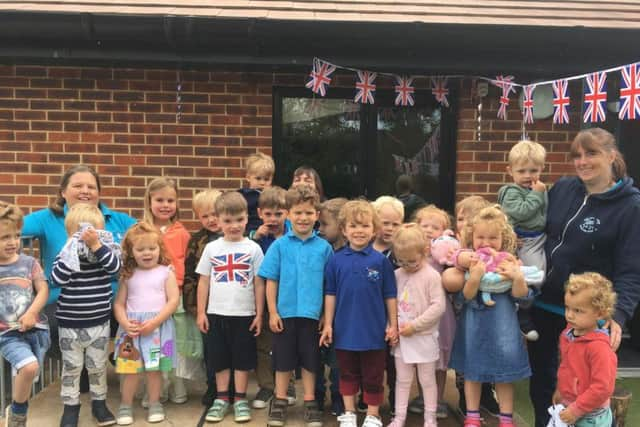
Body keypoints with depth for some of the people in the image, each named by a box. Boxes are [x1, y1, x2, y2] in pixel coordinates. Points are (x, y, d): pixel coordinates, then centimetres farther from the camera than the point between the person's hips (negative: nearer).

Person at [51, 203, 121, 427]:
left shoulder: (105, 252, -5)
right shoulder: (66, 256, -9)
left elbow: (115, 267, -24)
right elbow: (57, 279, -25)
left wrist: (96, 245, -29)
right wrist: (74, 251, -27)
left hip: (99, 323, 1)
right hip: (70, 325, -1)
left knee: (98, 366, 14)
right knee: (71, 367, 10)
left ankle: (99, 403, 30)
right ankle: (70, 406, 25)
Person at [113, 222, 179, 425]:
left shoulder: (166, 272, 1)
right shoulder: (128, 275, 9)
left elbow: (173, 300, -5)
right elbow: (119, 303, 8)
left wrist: (155, 322, -14)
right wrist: (125, 323, -10)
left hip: (158, 326, -1)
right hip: (132, 328, 2)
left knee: (154, 368, 6)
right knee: (130, 369, 2)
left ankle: (155, 405, 20)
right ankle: (125, 406, 17)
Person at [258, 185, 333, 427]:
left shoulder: (324, 247, -1)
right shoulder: (279, 245, -3)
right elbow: (271, 281, -1)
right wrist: (272, 312, -5)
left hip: (312, 314, 0)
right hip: (285, 313, 0)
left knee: (310, 360, 12)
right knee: (283, 360, 12)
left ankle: (310, 403, 26)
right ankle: (280, 402, 27)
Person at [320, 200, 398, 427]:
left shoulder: (381, 261, -7)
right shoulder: (336, 260, -3)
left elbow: (390, 296, -2)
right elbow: (330, 294, 2)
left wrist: (393, 325, -2)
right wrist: (328, 324, 0)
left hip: (374, 331, -1)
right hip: (345, 329, 2)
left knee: (373, 377, 11)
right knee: (348, 374, 17)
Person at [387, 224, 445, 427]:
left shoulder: (432, 276, -13)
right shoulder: (397, 275, 2)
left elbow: (438, 306, -17)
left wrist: (414, 326, -18)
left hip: (423, 337, -4)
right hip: (401, 337, 4)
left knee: (427, 380, 10)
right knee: (402, 380, 13)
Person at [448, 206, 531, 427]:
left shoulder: (509, 263, -7)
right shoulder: (468, 263, -9)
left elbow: (520, 295, -9)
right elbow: (466, 295, -16)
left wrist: (518, 278, -28)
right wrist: (474, 277, -34)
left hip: (501, 327, 0)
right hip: (474, 326, 0)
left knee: (504, 374, 11)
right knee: (472, 372, 13)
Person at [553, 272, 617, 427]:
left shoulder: (599, 347, -26)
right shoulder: (567, 334, 0)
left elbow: (602, 388, -26)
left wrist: (577, 410, -21)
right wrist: (560, 390, 21)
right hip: (567, 408, 8)